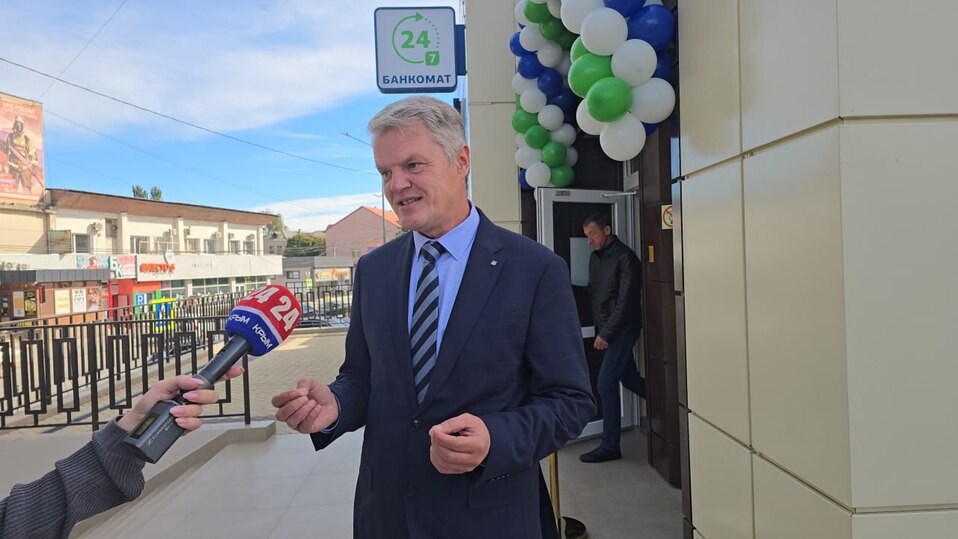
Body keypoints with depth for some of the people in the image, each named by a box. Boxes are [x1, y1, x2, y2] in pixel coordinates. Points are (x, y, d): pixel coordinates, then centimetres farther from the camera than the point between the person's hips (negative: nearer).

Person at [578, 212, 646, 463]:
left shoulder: (625, 258, -15)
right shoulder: (595, 257, 9)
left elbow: (626, 301, -19)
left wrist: (607, 334, -19)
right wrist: (599, 328, 8)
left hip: (623, 328, -8)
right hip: (606, 329, 8)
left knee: (606, 383, -9)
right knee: (628, 377, 15)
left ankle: (610, 446, 1)